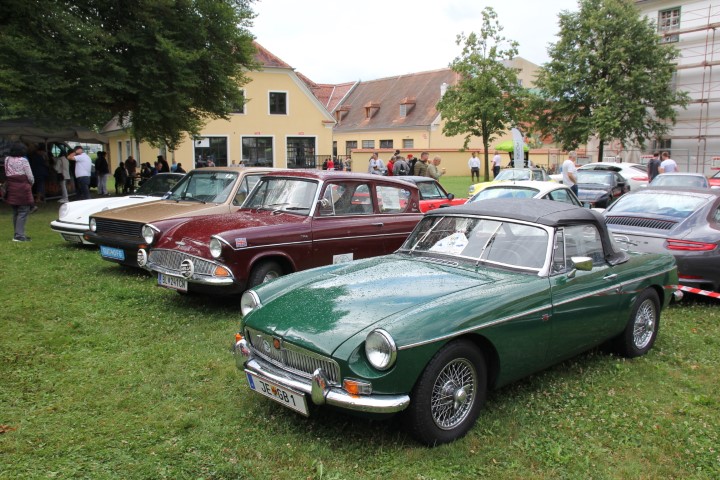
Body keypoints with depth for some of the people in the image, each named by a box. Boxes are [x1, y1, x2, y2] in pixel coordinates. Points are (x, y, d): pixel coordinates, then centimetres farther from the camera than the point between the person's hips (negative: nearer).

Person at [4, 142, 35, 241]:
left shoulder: (7, 159, 5)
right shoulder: (23, 160, -11)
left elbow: (7, 174, 0)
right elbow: (30, 177, -7)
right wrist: (31, 183, 12)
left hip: (11, 188, 6)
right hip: (22, 188, -6)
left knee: (15, 212, 15)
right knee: (23, 212, -3)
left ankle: (17, 234, 22)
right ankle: (19, 235, -7)